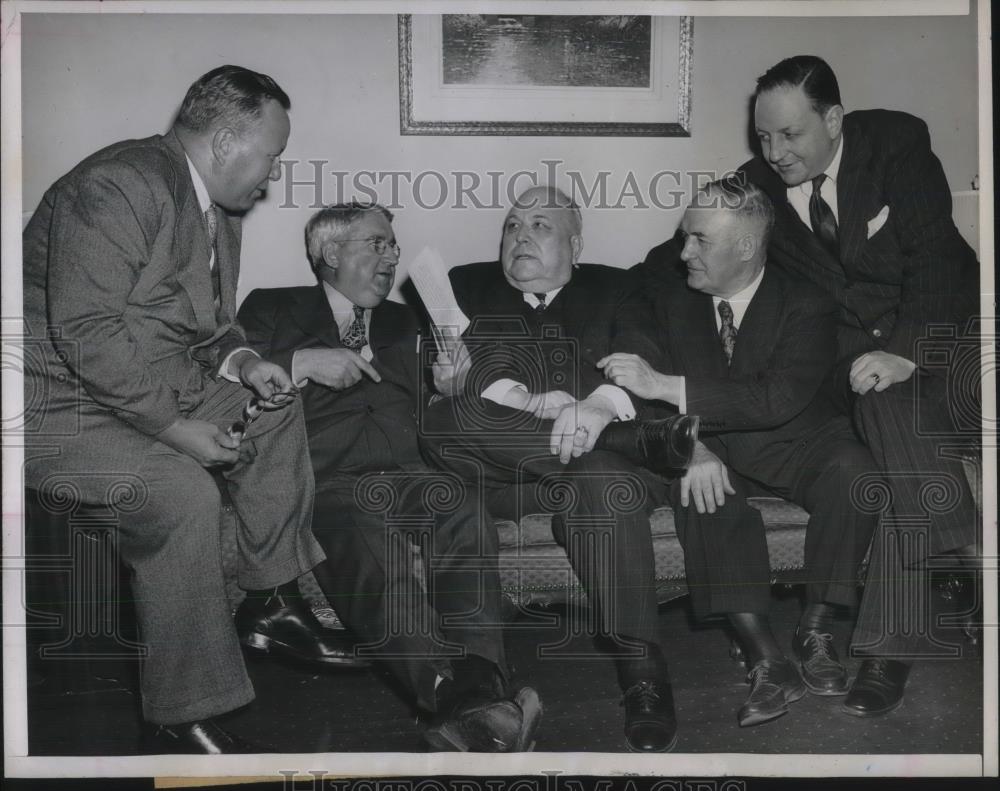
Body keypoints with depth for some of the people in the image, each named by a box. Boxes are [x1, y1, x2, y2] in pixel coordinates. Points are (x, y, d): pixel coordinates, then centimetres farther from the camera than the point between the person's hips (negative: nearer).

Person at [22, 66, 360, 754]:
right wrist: (174, 426, -27)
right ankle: (185, 720, -18)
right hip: (63, 405, -10)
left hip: (155, 386, 10)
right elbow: (85, 331, -29)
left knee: (278, 408, 9)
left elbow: (203, 316, 22)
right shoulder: (121, 186, -22)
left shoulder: (217, 208, 9)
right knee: (184, 494, -30)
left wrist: (240, 360, 0)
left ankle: (271, 602, 17)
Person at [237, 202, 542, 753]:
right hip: (324, 477, -3)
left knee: (463, 512, -31)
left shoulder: (403, 322, 31)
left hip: (403, 473, 4)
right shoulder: (273, 310, 18)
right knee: (367, 533, -37)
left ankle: (479, 691, -45)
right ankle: (449, 693, -50)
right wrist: (303, 363, -11)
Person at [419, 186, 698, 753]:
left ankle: (643, 673, -33)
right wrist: (517, 400, -15)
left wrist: (600, 406, -21)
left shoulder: (610, 290, 21)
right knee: (444, 423, -31)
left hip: (594, 443, -1)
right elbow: (444, 368, 4)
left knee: (603, 483, -37)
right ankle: (639, 439, -26)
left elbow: (645, 366, 3)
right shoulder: (468, 286, 23)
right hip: (496, 463, 2)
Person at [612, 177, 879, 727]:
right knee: (702, 489, -32)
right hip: (712, 450, 1)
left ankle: (814, 634, -17)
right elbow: (641, 369, -7)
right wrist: (688, 445, -27)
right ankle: (766, 661, -34)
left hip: (797, 441, -1)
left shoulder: (807, 304, -13)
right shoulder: (665, 284, -3)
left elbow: (778, 399, -27)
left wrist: (665, 386, -34)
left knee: (853, 472, -31)